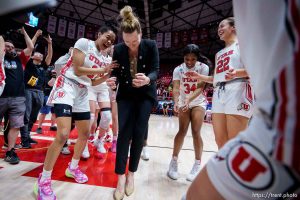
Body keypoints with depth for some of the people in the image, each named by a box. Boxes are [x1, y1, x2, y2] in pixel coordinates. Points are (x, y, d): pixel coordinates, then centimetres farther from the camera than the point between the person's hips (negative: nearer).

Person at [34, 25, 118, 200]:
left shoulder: (102, 58, 14)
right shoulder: (84, 42, -5)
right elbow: (78, 70, -14)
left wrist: (108, 75, 2)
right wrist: (103, 69, -10)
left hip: (82, 93, 8)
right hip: (66, 87, -8)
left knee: (85, 134, 11)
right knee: (63, 134, -19)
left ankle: (73, 167, 32)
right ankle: (44, 180, 2)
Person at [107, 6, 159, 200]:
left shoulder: (151, 45, -11)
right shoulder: (118, 49, -7)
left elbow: (156, 70, -15)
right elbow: (115, 72, -3)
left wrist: (148, 79, -38)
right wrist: (112, 80, -27)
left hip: (146, 94, -1)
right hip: (126, 94, 1)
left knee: (139, 132, -4)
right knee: (124, 132, -8)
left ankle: (131, 174, 14)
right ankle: (121, 176, 4)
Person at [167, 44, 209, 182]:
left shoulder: (203, 68, -14)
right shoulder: (178, 69, -10)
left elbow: (200, 88, -23)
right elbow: (176, 88, -21)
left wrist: (188, 100, -39)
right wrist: (176, 102, -40)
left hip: (198, 103, -1)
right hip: (183, 103, 1)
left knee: (196, 132, -8)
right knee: (182, 131, -6)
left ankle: (197, 166, 5)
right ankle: (174, 162, 6)